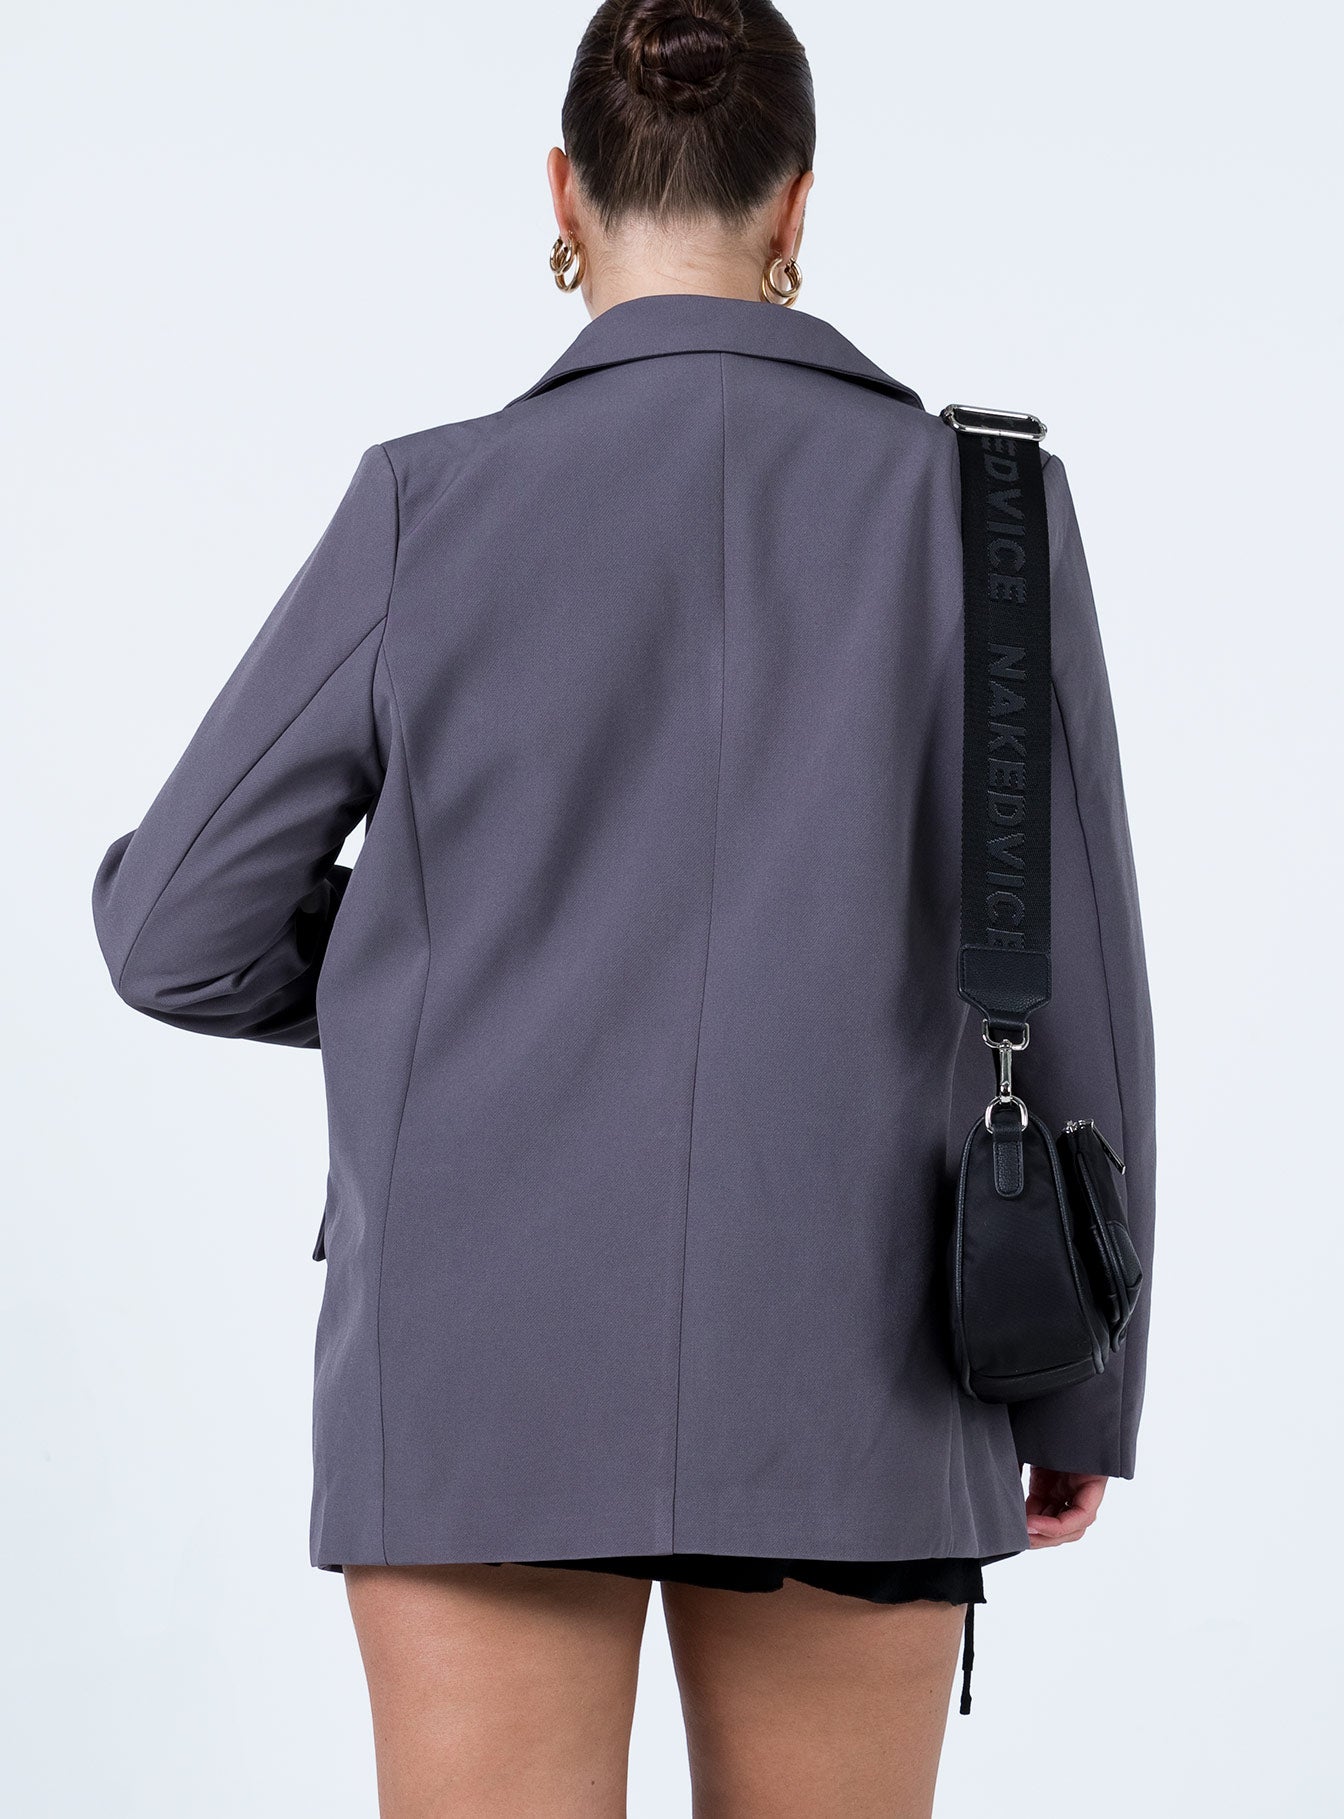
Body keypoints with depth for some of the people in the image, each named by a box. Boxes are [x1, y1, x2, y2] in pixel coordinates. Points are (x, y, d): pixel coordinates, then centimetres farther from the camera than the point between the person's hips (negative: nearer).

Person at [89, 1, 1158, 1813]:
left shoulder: (432, 506, -4)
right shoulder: (979, 503, -3)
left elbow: (185, 931, 1)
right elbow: (1071, 985, -1)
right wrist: (1087, 1380, 10)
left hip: (491, 1373, -1)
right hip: (842, 1382, 1)